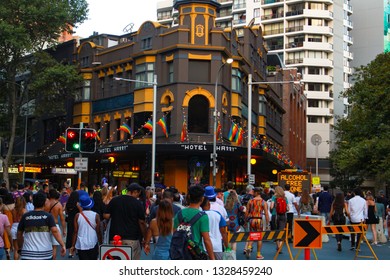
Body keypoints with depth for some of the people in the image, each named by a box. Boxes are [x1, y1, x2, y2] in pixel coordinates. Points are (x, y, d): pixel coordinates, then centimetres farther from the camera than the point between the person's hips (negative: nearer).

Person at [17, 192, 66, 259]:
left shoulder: (25, 216, 4)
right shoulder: (48, 216, -2)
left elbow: (19, 234, 12)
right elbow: (55, 231, -15)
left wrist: (20, 248, 25)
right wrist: (63, 245, -14)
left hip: (28, 255, 1)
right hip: (45, 254, 0)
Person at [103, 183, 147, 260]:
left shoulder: (114, 200, 3)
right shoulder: (137, 203, -4)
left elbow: (106, 216, 1)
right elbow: (142, 222, -4)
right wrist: (145, 238, 6)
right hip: (132, 238, -3)